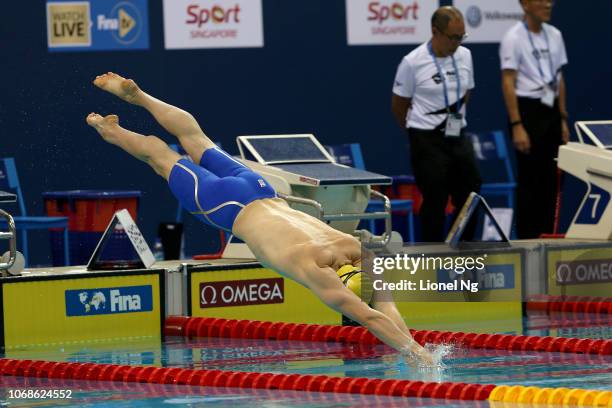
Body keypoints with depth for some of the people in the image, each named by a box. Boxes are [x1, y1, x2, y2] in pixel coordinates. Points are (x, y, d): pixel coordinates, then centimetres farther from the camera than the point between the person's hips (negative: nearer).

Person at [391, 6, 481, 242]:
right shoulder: (412, 62, -12)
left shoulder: (464, 56, 4)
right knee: (434, 202, -4)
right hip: (428, 142, -5)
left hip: (458, 137, 6)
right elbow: (399, 106, -1)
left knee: (470, 196, 5)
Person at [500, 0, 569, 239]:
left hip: (551, 111, 6)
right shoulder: (514, 38, -10)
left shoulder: (554, 35, 10)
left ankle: (548, 236, 14)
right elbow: (508, 84, -12)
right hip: (528, 111, -6)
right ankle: (526, 238, 4)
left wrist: (563, 119, 12)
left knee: (551, 179, 6)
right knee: (529, 179, -3)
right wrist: (517, 126, -18)